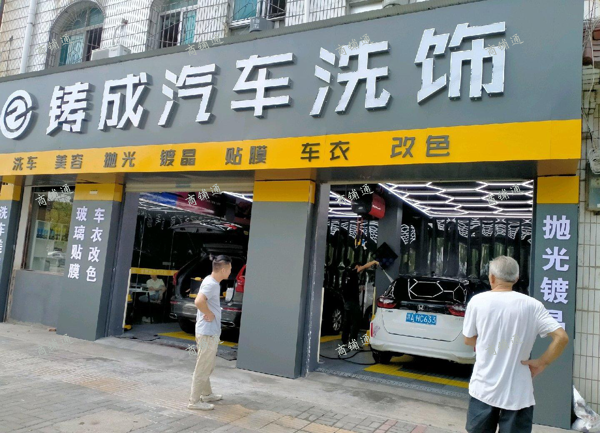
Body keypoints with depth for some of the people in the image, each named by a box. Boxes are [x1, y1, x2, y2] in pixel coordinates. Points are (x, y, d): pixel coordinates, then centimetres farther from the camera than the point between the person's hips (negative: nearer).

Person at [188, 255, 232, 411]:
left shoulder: (212, 282, 9)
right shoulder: (211, 284, -21)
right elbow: (198, 301, -37)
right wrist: (210, 314, -22)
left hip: (211, 332, 10)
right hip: (208, 332, -10)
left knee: (207, 366, 22)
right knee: (203, 368, 0)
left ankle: (206, 394, 36)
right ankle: (194, 401, 10)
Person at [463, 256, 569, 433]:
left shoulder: (478, 301, -7)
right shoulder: (532, 305, -7)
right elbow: (562, 337, -12)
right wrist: (541, 363, -1)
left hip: (483, 389, 0)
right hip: (518, 393, 0)